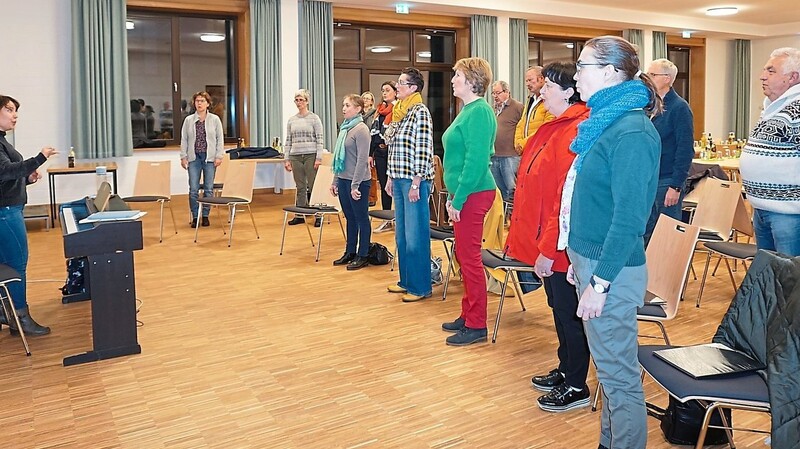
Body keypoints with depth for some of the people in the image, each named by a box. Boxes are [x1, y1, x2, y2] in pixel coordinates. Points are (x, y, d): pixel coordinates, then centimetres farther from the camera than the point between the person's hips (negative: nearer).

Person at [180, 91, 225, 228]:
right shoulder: (188, 120, 7)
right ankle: (195, 217, 7)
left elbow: (220, 139, 4)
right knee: (193, 189, -2)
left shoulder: (215, 119, 4)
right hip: (194, 158, 1)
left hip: (209, 158, -1)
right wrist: (183, 157, 2)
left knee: (209, 189, 3)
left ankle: (205, 216, 14)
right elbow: (184, 140, 9)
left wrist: (219, 156, -3)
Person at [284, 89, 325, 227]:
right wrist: (286, 159, 7)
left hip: (310, 155, -4)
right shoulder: (291, 120, 12)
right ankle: (300, 215, 15)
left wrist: (319, 158, -11)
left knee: (313, 186, -2)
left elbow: (319, 139, -4)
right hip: (296, 156, 4)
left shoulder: (314, 118, 0)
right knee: (300, 187, 8)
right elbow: (288, 141, 13)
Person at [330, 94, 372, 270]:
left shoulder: (361, 129, -12)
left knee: (361, 218, 3)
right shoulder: (344, 128, 12)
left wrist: (355, 185, -18)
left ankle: (362, 256, 11)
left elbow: (362, 159, -17)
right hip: (343, 180, 8)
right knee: (350, 218, 15)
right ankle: (350, 252, 25)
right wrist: (335, 181, 16)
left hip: (358, 182, -8)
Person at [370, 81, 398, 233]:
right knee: (384, 186, 11)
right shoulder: (379, 110, 16)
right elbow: (374, 132, 17)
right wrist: (370, 154, 14)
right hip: (380, 153, 7)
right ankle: (386, 220, 18)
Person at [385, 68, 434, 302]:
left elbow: (424, 150, -16)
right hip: (398, 179, 9)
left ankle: (420, 286, 7)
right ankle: (406, 280, 25)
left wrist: (416, 183, -18)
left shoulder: (420, 112, -11)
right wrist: (390, 177, 16)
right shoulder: (399, 112, 14)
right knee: (401, 234, 14)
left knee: (416, 235, -3)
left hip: (414, 181, -9)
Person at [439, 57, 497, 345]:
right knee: (464, 256, 16)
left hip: (473, 196, -10)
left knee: (470, 259, -3)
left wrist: (458, 199, -18)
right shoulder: (468, 110, 15)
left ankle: (476, 326, 8)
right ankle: (468, 315, 28)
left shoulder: (479, 112, -15)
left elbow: (476, 161, -21)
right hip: (462, 195, 10)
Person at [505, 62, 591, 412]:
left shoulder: (576, 132, -20)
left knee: (568, 311, 3)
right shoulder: (555, 127, 12)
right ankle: (565, 370, 37)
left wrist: (549, 248, -22)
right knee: (559, 307, 20)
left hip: (560, 245, -10)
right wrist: (538, 241, 16)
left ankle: (576, 387, 19)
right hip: (546, 241, 10)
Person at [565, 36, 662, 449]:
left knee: (618, 374, 3)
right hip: (589, 257, 9)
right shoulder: (605, 123, 12)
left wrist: (600, 281, -20)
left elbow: (629, 216, -21)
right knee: (609, 368, 20)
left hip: (611, 270, -9)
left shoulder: (632, 132, -17)